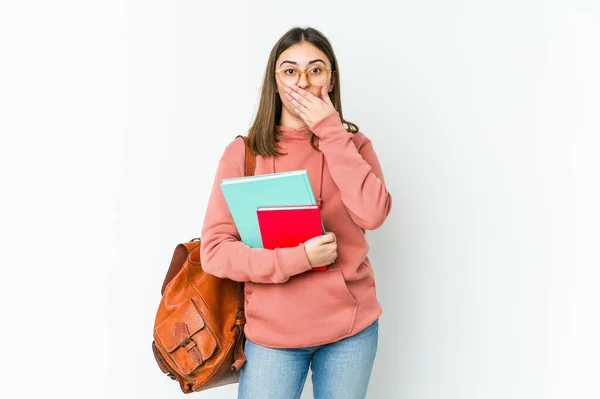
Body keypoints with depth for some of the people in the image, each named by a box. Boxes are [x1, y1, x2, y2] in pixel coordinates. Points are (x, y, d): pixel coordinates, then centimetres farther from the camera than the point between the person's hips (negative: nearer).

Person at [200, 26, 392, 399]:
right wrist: (296, 258, -20)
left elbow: (372, 214, -16)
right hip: (273, 332, -1)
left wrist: (330, 131, -15)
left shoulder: (353, 144, 1)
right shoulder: (243, 153, -4)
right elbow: (214, 250, -8)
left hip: (352, 327, 2)